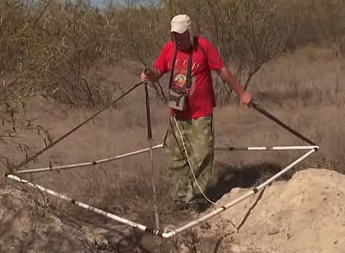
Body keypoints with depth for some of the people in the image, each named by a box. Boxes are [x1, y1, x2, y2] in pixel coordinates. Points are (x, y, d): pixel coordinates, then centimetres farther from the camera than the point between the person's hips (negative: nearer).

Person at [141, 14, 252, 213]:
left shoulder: (204, 46, -10)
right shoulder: (168, 48, 1)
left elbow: (223, 71, -5)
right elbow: (158, 72, 8)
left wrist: (242, 93, -2)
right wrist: (149, 75, -17)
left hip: (201, 115, -4)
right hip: (177, 114, 4)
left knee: (201, 158, -2)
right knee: (177, 158, 8)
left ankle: (197, 197, 9)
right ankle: (180, 196, 20)